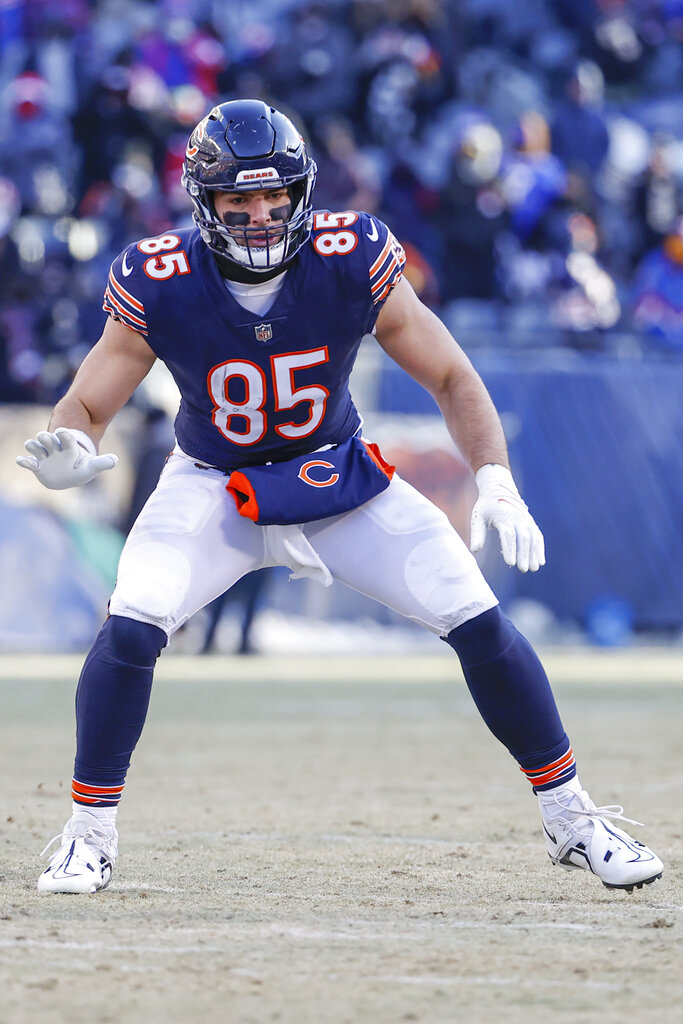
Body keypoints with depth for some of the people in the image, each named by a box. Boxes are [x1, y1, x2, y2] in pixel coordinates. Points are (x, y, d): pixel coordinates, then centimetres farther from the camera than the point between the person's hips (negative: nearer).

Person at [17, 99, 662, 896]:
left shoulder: (353, 263, -22)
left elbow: (452, 379, -12)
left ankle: (569, 819, 9)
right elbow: (85, 408, -15)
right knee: (132, 628, -25)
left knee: (480, 623, -9)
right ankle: (89, 835, -6)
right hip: (214, 491, -1)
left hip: (338, 475, 1)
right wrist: (65, 454, -39)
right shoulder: (159, 287, -23)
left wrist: (495, 484, -26)